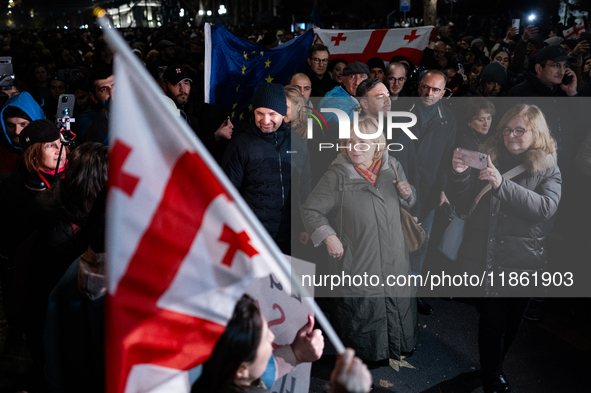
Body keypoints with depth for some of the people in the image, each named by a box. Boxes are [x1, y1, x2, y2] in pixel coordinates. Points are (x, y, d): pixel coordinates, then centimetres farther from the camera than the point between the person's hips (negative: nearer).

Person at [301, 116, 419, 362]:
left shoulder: (392, 167, 2)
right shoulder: (337, 175, -12)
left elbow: (408, 203, 17)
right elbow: (310, 210, -7)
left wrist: (407, 193, -5)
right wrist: (329, 237, -16)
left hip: (393, 257, 5)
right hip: (357, 258, -4)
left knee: (398, 302, 16)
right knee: (361, 308, 5)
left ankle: (400, 345, 41)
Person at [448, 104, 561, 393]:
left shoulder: (548, 168, -2)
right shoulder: (488, 157, 2)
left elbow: (546, 207, -19)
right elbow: (465, 200, 1)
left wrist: (502, 184, -30)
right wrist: (460, 174, -20)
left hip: (522, 260, 1)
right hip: (485, 256, 0)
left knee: (512, 319, 17)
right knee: (492, 318, 3)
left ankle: (493, 366, 42)